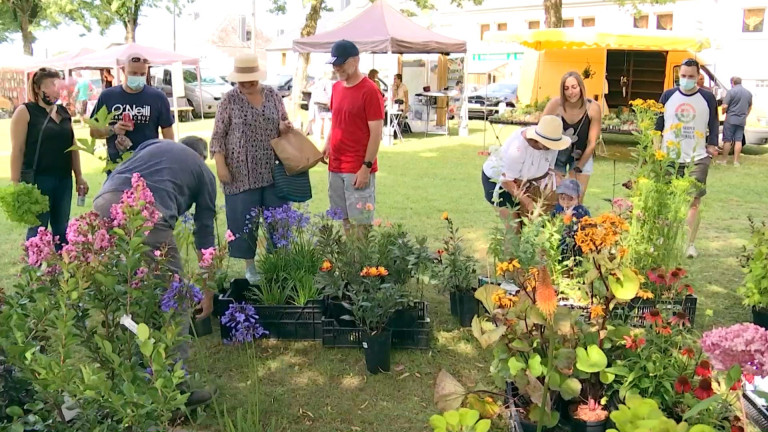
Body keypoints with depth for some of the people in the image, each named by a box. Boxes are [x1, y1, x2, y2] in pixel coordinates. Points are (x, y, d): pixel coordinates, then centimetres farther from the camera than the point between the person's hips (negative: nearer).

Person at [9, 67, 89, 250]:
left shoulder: (64, 112, 13)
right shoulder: (25, 112, -5)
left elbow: (72, 147, 18)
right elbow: (17, 150, -9)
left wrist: (79, 176, 15)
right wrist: (16, 184, -13)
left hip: (63, 180, 6)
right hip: (37, 180, -6)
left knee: (62, 229, 13)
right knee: (38, 230, 1)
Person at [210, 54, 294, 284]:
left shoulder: (272, 94, 5)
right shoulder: (229, 99, -4)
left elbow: (284, 123, 16)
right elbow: (218, 136, -3)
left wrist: (285, 127, -7)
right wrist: (221, 166, -10)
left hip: (273, 170, 3)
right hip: (242, 173, -3)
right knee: (245, 220, 4)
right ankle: (250, 265, 18)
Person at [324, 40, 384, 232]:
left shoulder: (369, 90, -12)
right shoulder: (336, 87, 10)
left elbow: (376, 132, -14)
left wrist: (366, 167, -17)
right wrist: (328, 144, 8)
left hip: (358, 169, -7)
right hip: (335, 167, 7)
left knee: (361, 221, 0)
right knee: (344, 219, 14)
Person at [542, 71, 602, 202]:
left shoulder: (593, 108, -23)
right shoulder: (555, 104, -25)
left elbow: (592, 143, -15)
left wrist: (578, 168, -10)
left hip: (583, 156, 0)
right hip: (557, 153, 0)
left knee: (577, 198, 0)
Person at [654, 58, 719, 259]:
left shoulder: (708, 97, 2)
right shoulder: (668, 96, 5)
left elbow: (714, 124, 8)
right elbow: (658, 123, 8)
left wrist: (712, 145, -2)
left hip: (698, 158, -1)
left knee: (694, 201, -4)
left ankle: (690, 244, 2)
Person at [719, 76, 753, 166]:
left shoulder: (731, 91, -11)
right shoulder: (748, 93, 10)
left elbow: (725, 106, -15)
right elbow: (750, 107, 22)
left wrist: (723, 112, 5)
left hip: (731, 119, -5)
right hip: (742, 120, 5)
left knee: (727, 140, 2)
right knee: (738, 140, 6)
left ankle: (724, 160, 8)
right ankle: (736, 161, 6)